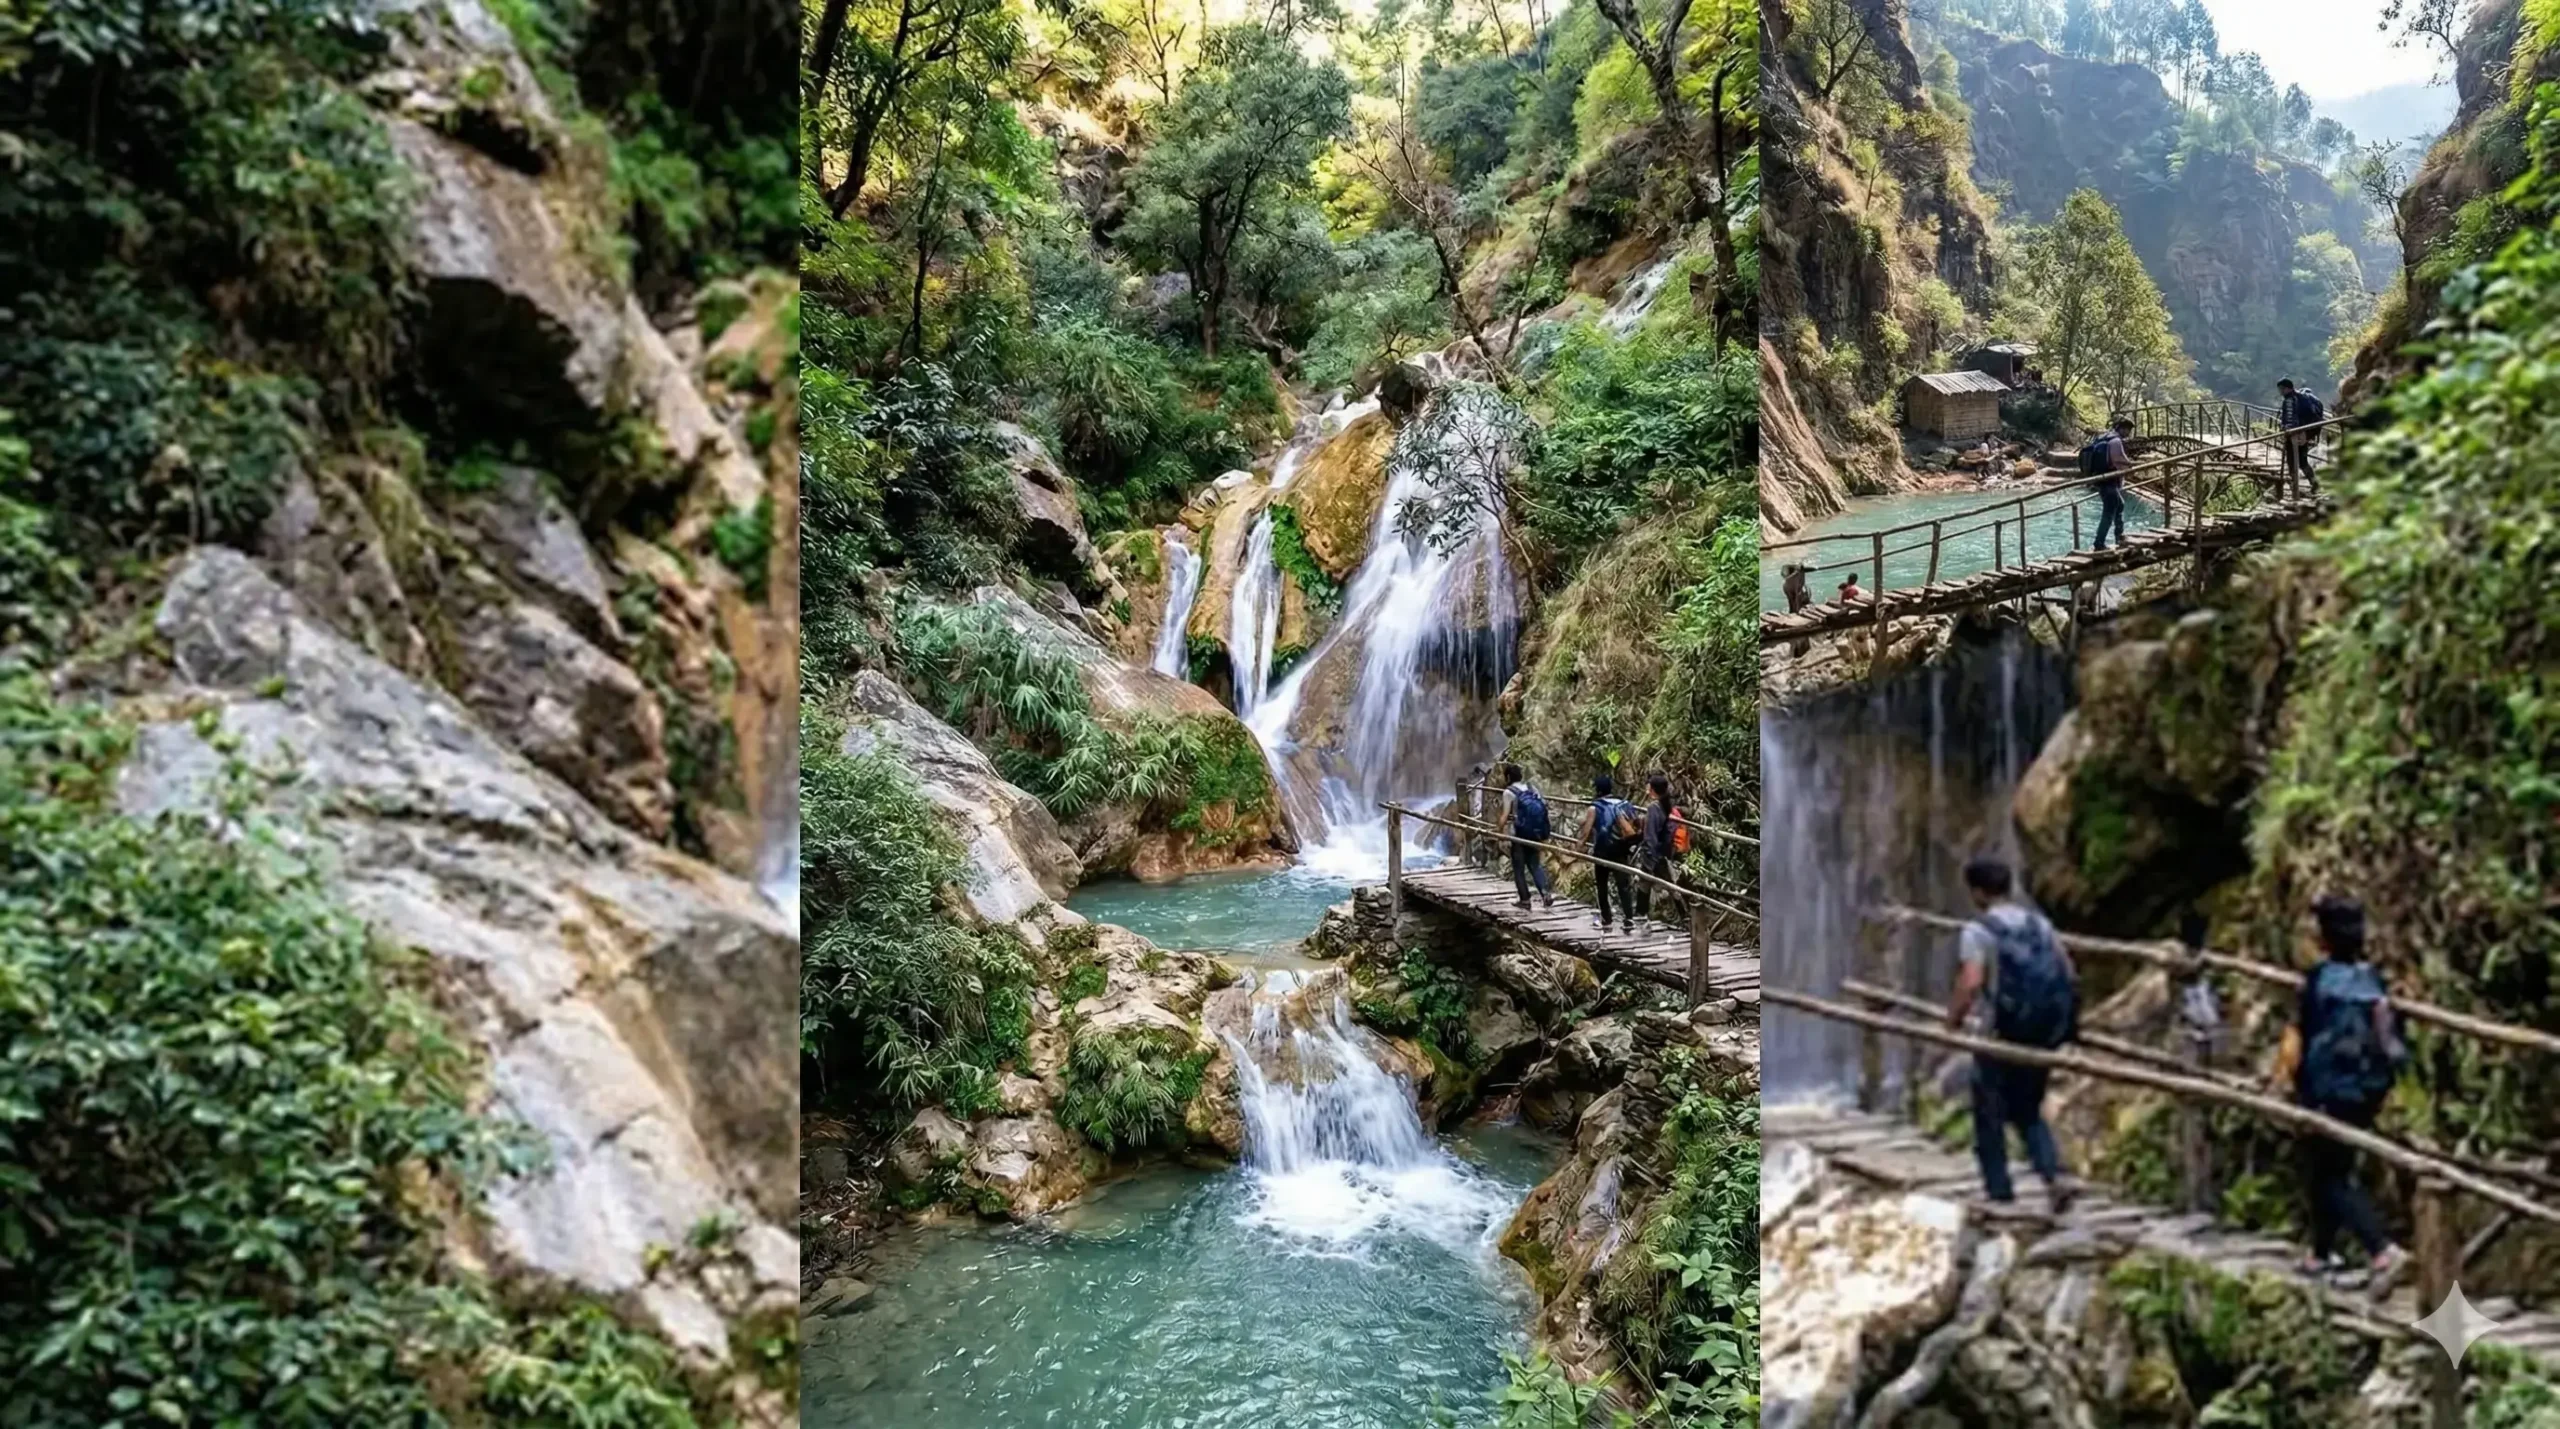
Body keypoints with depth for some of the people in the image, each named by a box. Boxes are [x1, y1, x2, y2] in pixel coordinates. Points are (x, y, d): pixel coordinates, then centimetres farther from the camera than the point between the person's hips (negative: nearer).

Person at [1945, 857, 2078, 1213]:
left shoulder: (1978, 931, -9)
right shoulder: (2038, 922, 11)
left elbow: (1970, 984, -22)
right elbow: (2069, 975, 10)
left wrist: (1953, 1020, -8)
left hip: (2007, 1033, -6)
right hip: (2047, 1032, 6)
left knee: (1989, 1110, 12)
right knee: (2028, 1110, 21)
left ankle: (1999, 1191, 15)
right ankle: (2055, 1176, 2)